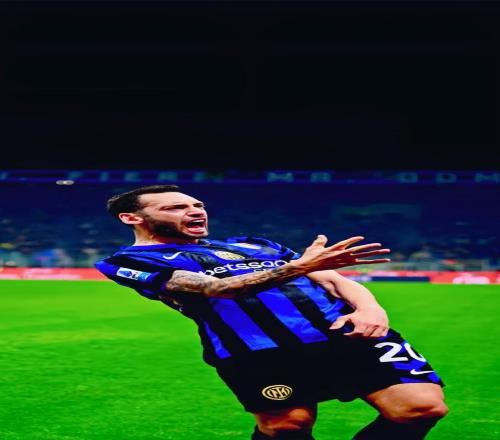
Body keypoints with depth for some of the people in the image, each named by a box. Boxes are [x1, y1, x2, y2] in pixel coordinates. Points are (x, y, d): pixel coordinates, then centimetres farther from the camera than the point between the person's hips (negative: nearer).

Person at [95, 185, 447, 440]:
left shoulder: (253, 245, 28)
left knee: (422, 405, -11)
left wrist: (369, 308, -1)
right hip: (258, 353, -4)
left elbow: (330, 279, 23)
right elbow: (216, 288, -10)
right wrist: (298, 267, -22)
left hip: (349, 335, 5)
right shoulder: (133, 261, 7)